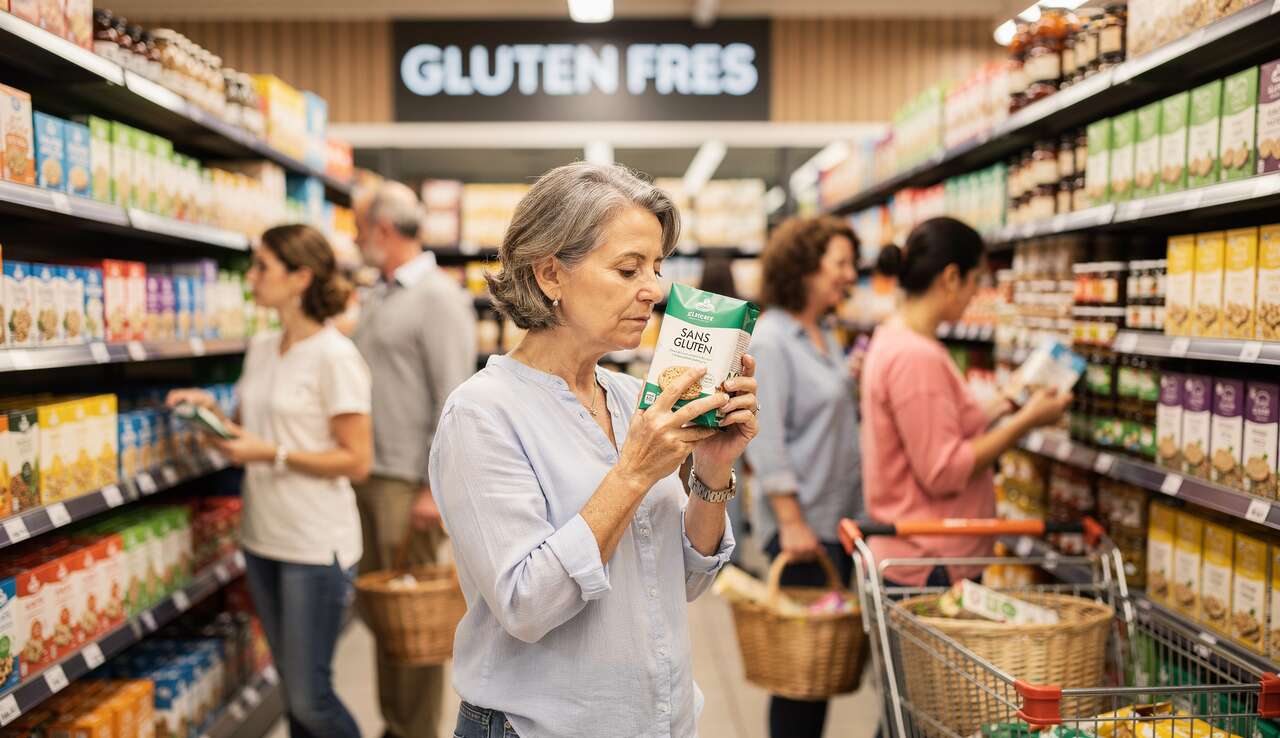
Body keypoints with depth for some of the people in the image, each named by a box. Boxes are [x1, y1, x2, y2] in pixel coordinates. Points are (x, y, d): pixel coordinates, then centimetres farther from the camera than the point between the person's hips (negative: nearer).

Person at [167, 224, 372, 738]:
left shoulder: (334, 357, -15)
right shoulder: (260, 349, 8)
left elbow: (357, 462, -16)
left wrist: (272, 454, -19)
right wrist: (213, 412, 1)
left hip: (316, 545, -7)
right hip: (262, 537, 7)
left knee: (310, 696, -2)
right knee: (293, 689, 16)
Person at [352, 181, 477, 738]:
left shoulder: (438, 298, -12)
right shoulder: (376, 298, 14)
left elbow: (455, 400, -17)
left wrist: (436, 488, -20)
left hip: (408, 483, -8)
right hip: (368, 476, 8)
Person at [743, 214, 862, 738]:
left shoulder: (824, 335, 13)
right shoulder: (770, 341, -14)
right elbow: (765, 439, -19)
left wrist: (859, 378, 8)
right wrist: (792, 522, -21)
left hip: (841, 516, 9)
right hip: (803, 523, -9)